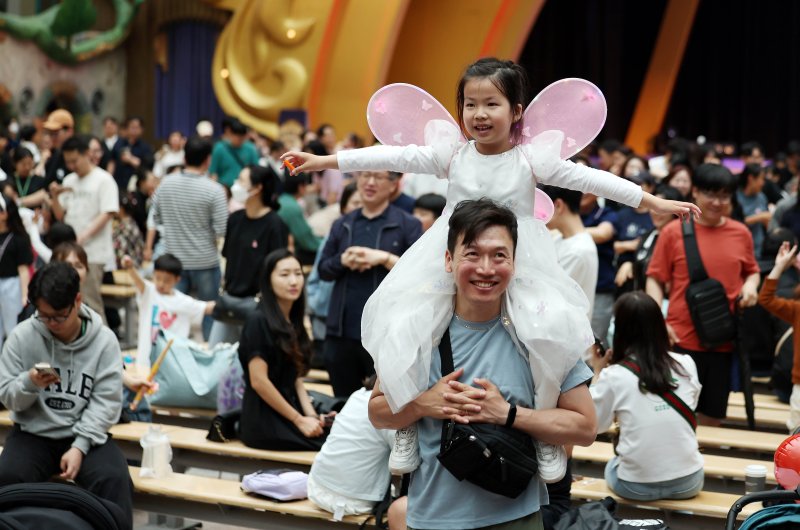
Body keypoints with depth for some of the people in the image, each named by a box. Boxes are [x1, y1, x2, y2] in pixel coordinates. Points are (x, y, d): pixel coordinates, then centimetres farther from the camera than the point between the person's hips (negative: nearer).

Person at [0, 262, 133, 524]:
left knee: (114, 480, -29)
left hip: (86, 435, -1)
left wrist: (80, 447, -19)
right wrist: (29, 383, -23)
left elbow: (106, 401, -8)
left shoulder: (104, 340, -6)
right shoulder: (22, 336, -4)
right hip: (34, 433, 1)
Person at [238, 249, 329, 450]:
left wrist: (310, 414, -3)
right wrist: (299, 420, -14)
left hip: (288, 409, 8)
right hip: (264, 420, -8)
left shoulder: (293, 323, 12)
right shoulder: (258, 321, -10)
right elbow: (259, 381, -15)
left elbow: (295, 377, 13)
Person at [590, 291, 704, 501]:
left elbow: (595, 425, 4)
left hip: (636, 486, -2)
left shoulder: (613, 376, -11)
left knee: (611, 466, 30)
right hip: (688, 482, 2)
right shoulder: (686, 365, -3)